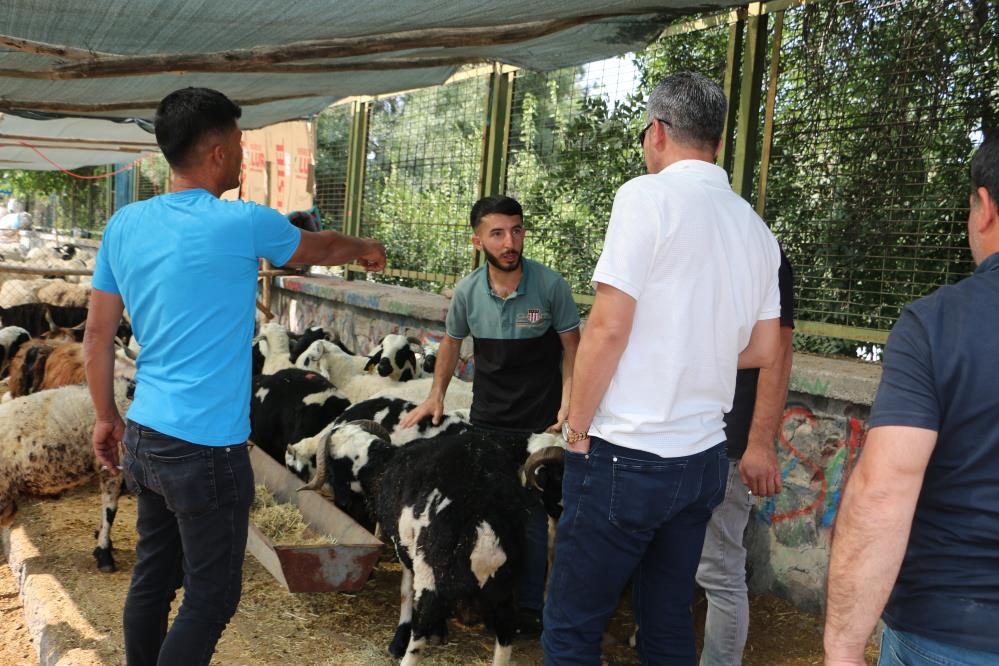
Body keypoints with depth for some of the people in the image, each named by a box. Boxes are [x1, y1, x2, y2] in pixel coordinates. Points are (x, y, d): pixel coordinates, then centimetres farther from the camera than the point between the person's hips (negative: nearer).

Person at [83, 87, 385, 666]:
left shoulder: (124, 225, 4)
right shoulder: (243, 223, -12)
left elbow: (97, 337, 9)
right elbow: (319, 249, 8)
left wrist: (107, 417, 20)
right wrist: (366, 250, 29)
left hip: (143, 437, 7)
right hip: (207, 449, -7)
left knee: (153, 578, 19)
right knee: (212, 599, 6)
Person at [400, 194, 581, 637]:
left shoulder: (550, 286, -15)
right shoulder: (467, 292, -6)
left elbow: (571, 347, -6)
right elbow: (451, 342, 11)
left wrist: (568, 402, -17)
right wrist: (436, 395, 5)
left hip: (539, 423, -3)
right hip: (485, 420, 3)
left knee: (530, 518, 5)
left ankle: (528, 609, 21)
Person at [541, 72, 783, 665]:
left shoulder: (649, 195, -11)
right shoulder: (755, 227, 11)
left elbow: (607, 328, -16)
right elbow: (763, 351, 16)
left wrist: (577, 431, -7)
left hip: (628, 454, -7)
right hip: (706, 455, 8)